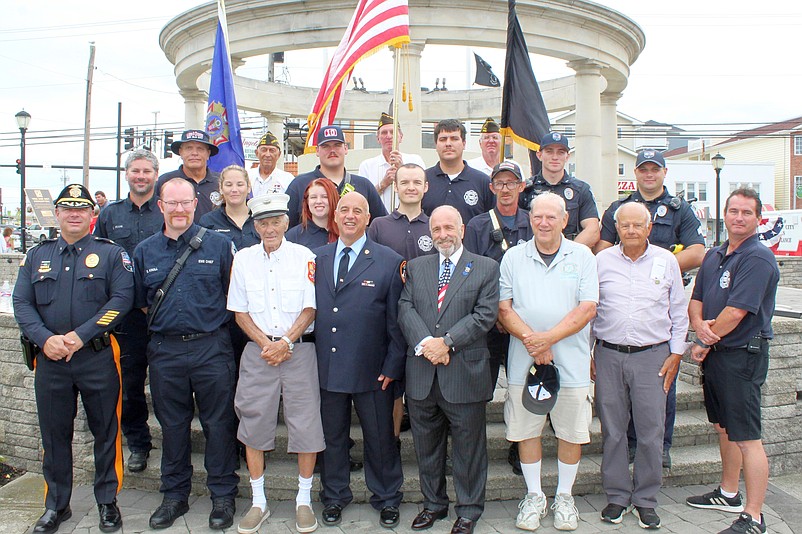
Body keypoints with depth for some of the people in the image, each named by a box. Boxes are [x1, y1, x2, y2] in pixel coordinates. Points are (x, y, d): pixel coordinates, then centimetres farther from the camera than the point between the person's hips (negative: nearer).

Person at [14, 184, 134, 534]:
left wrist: (80, 335, -17)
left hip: (98, 357, -3)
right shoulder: (36, 256, 12)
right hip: (49, 359, 3)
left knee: (106, 432, 6)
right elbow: (21, 303, 5)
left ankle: (108, 502, 22)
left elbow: (122, 298, -10)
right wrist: (45, 338, -12)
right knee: (54, 434, 13)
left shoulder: (111, 253, 1)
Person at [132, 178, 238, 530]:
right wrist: (166, 320, 7)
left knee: (218, 423, 4)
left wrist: (211, 320, 1)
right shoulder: (144, 251, 8)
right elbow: (141, 302, 16)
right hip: (165, 350, 3)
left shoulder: (219, 245, 0)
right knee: (172, 425, 13)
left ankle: (223, 496, 19)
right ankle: (174, 495, 29)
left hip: (212, 348, -2)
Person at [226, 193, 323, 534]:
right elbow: (239, 312, 6)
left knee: (306, 425, 1)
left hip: (299, 349, -2)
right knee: (254, 424, 6)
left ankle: (303, 500, 19)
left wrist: (286, 342, -12)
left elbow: (310, 308, -2)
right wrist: (265, 344, -7)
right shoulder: (243, 259, 5)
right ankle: (258, 502, 22)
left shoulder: (304, 257, -1)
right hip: (257, 350, 2)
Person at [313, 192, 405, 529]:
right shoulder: (318, 258, 6)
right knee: (332, 435, 17)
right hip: (326, 366, 3)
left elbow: (396, 320, -5)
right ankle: (334, 497, 37)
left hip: (370, 371, -2)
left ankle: (387, 500, 32)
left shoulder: (389, 262, -4)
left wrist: (393, 366, -7)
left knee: (380, 438, 12)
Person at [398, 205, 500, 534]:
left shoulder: (486, 268, 2)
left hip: (465, 373, -3)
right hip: (422, 375, 3)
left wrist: (447, 342, -15)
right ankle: (433, 504, 33)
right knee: (426, 445, 15)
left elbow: (485, 314, -8)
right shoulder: (416, 267, 12)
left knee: (468, 447, 9)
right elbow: (405, 308, 1)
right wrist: (425, 343, -15)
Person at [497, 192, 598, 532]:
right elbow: (503, 308, 1)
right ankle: (534, 496, 27)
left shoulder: (582, 256, 2)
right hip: (523, 362, 1)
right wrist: (530, 338, -15)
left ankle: (564, 496, 29)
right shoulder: (513, 257, 5)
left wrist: (549, 338, -16)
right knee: (526, 430, 9)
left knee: (571, 433, 8)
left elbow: (587, 308, -5)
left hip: (571, 361, 0)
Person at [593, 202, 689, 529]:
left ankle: (645, 500, 20)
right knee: (612, 430, 7)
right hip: (609, 355, 0)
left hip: (653, 355, 0)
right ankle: (617, 496, 22)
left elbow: (679, 312, 10)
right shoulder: (601, 261, 4)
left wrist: (676, 353, 5)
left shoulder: (667, 261, 5)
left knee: (651, 431, 3)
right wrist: (585, 352, 5)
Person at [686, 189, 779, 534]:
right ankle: (728, 495, 35)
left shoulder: (757, 258, -15)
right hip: (715, 354, 9)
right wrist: (699, 325, -9)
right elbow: (696, 299, 12)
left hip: (742, 356, -9)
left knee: (746, 438, -4)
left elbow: (736, 312, -21)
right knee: (724, 428, 19)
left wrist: (704, 342, -9)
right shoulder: (714, 256, 12)